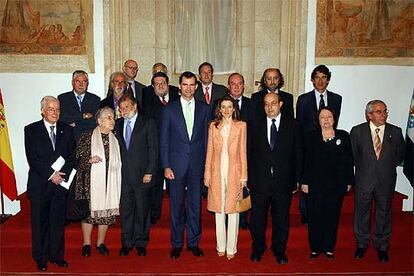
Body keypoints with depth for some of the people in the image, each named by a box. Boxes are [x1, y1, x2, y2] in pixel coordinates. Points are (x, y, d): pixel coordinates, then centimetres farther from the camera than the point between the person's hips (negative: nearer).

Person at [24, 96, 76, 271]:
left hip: (62, 183, 2)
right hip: (40, 184, -2)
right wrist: (51, 174, -14)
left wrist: (62, 174, -11)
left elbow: (72, 156, 5)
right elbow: (32, 158, -7)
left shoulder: (67, 130, 9)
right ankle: (41, 258, 20)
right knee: (40, 222, 7)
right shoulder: (31, 130, 1)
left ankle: (57, 255, 22)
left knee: (58, 221, 9)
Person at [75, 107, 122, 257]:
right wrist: (89, 160, -19)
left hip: (109, 182, 3)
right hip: (90, 182, -3)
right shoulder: (86, 137, -2)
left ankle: (100, 242, 21)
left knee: (106, 210, 5)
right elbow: (77, 158, -1)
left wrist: (117, 182, 11)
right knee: (89, 210, 1)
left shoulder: (115, 140, 9)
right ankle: (86, 243, 17)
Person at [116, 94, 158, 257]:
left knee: (142, 210, 5)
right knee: (126, 209, 8)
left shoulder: (148, 123, 0)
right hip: (124, 175, 3)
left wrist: (149, 172, -10)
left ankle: (141, 243, 19)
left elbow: (153, 149, -4)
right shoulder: (118, 125, 12)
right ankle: (126, 243, 22)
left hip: (142, 174, -3)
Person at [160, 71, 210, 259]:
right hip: (176, 164, -1)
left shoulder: (204, 109, 6)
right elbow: (164, 140, 1)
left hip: (197, 164, 1)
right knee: (176, 206, 7)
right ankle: (177, 244, 21)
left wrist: (207, 164, 1)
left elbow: (207, 138, 7)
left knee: (195, 205, 8)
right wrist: (166, 166, -5)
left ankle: (193, 242, 23)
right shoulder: (169, 109, 2)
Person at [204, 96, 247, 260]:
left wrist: (244, 176, -1)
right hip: (217, 171, 2)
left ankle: (231, 248, 14)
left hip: (234, 172, -1)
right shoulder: (213, 126, 7)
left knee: (233, 210, 3)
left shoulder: (241, 126, 3)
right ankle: (221, 246, 20)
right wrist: (207, 175, 4)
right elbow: (210, 151, 7)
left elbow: (243, 152, 1)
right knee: (219, 210, 8)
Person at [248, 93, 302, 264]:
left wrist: (296, 179, 0)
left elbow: (298, 154, 3)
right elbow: (249, 155, 4)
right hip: (259, 182, 1)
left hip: (283, 183, 0)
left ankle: (279, 250, 33)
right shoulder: (255, 127, 4)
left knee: (281, 219, 13)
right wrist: (249, 179, 0)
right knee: (257, 219, 12)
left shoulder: (292, 126, 2)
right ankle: (258, 249, 32)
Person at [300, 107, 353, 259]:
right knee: (315, 217, 3)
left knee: (332, 217, 8)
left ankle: (329, 248, 22)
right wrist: (305, 182, -4)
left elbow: (348, 161, 6)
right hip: (315, 185, -1)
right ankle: (315, 248, 17)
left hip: (336, 185, 1)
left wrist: (348, 181, 3)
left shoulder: (343, 136, 6)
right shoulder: (311, 137, 4)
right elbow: (306, 161, 0)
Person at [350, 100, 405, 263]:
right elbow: (353, 155, 4)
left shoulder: (396, 132, 0)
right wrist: (363, 167, 3)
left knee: (384, 214, 12)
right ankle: (361, 245, 29)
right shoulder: (357, 131, -4)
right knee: (362, 213, 11)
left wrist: (387, 167, 5)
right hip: (364, 180, -1)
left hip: (386, 181, 1)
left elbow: (400, 155, 10)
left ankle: (382, 247, 29)